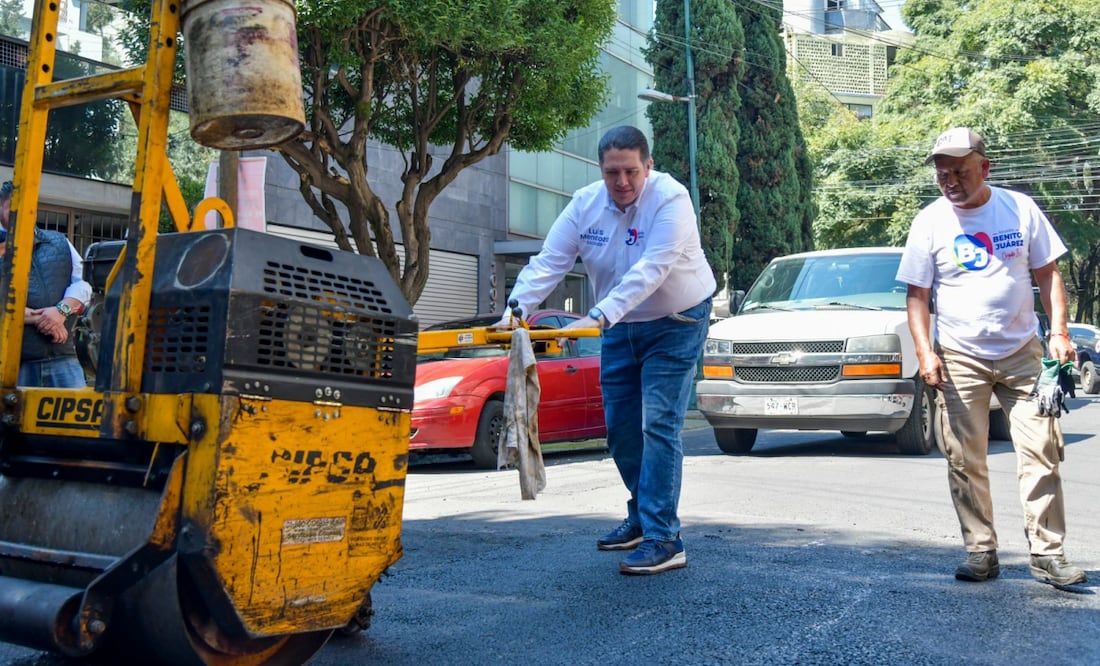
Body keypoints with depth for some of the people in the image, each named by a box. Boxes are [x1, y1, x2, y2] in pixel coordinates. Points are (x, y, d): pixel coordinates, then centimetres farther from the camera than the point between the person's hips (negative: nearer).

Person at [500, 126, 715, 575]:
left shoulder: (670, 200, -24)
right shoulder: (585, 204, -8)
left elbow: (650, 271, -36)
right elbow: (548, 262, -14)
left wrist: (599, 316, -46)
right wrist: (515, 310, -30)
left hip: (675, 324, -5)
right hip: (620, 328, 6)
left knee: (659, 425, -13)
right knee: (620, 427, 10)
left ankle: (663, 540, -9)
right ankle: (642, 518, 29)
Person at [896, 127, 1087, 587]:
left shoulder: (1020, 209, 1)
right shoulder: (929, 222, -2)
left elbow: (1048, 273, 7)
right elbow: (917, 294, -1)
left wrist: (1059, 332, -5)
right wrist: (925, 352, -12)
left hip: (1022, 352, 1)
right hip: (960, 360, -1)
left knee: (1041, 453, -2)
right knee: (965, 461, 0)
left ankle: (1047, 553, 6)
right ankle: (981, 552, 11)